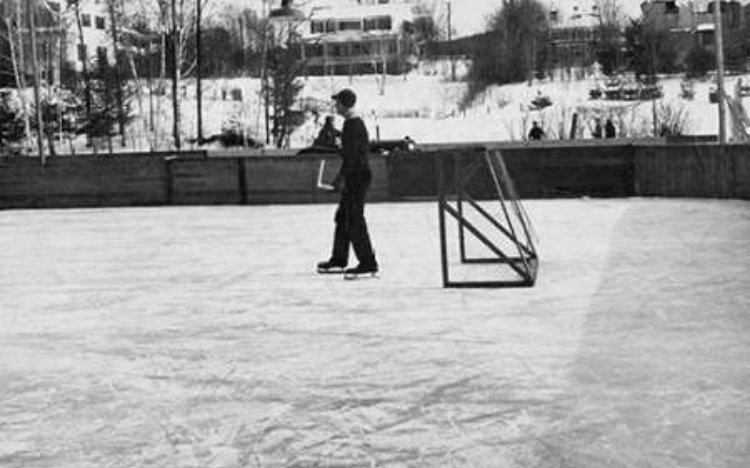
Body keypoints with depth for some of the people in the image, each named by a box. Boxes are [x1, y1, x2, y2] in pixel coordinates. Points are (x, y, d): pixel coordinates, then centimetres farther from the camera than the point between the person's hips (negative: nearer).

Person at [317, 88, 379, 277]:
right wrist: (342, 176, 23)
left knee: (354, 220, -8)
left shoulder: (352, 124, -15)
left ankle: (368, 262, -5)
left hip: (357, 175, -10)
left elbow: (351, 154, -20)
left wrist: (342, 177, -18)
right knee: (342, 217, 16)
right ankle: (338, 260, 25)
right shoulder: (357, 122, 16)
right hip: (359, 175, 10)